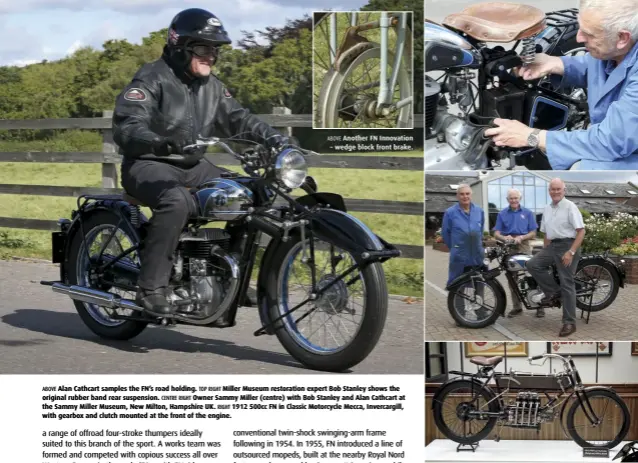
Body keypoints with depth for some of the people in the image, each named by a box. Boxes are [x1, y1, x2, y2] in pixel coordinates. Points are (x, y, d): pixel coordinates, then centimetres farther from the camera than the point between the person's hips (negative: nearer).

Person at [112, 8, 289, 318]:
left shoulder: (211, 85, 14)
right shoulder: (152, 79, -11)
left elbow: (236, 118, 13)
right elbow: (126, 128, -23)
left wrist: (270, 136, -7)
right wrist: (161, 143, -43)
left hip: (193, 166, 8)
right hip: (149, 164, -8)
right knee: (177, 201, -38)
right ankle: (151, 289, -35)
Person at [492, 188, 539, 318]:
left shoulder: (527, 213, 11)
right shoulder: (502, 214, 12)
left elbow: (533, 233, 6)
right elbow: (496, 233, 6)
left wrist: (521, 237, -13)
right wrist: (504, 237, -17)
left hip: (524, 246, -2)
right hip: (508, 248, 2)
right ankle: (516, 306, 8)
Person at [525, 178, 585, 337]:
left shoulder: (570, 207, -9)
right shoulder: (547, 209, 14)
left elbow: (581, 231, -14)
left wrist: (571, 252, -22)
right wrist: (544, 253, 16)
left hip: (568, 245, -7)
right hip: (552, 246, 7)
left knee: (567, 284, -7)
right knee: (532, 264, -10)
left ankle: (569, 323, -4)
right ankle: (553, 291, 2)